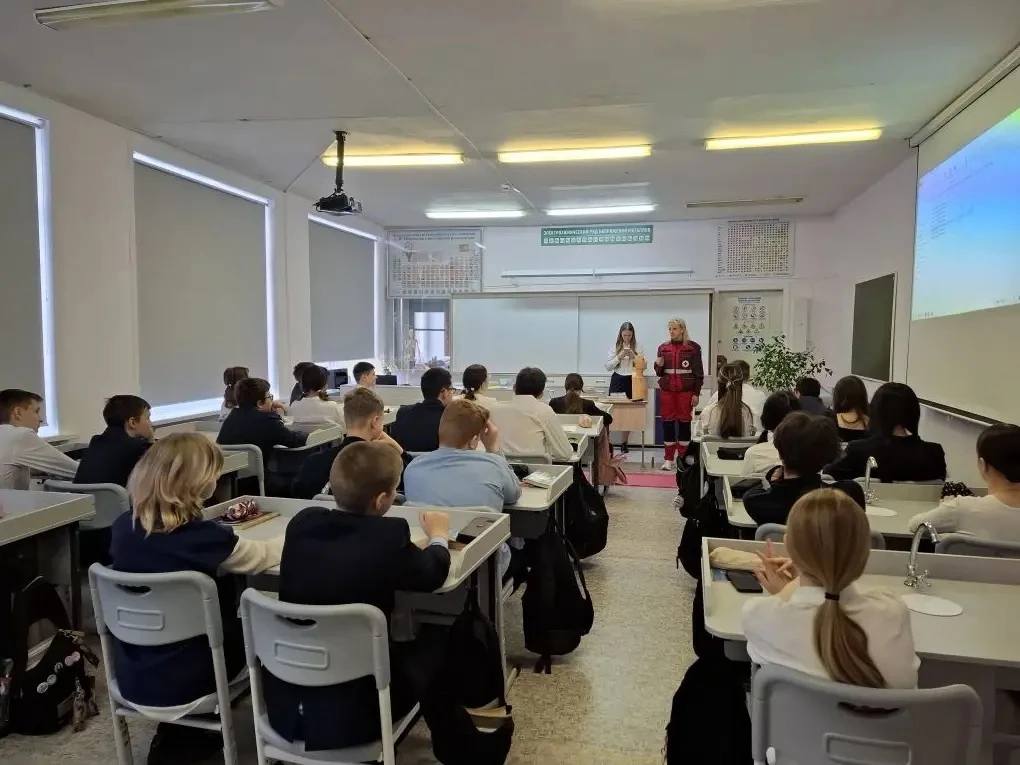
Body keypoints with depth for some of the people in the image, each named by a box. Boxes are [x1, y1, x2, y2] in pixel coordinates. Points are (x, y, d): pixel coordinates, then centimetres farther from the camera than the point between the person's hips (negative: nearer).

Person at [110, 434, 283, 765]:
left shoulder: (123, 527, -8)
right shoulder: (201, 536, -24)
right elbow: (261, 557, -8)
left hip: (131, 676, 5)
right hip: (181, 680, -5)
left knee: (228, 611, 25)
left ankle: (178, 730, 30)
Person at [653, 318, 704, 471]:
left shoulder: (693, 347, -1)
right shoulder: (663, 348, 8)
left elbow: (699, 372, 0)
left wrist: (696, 393, -5)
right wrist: (659, 365, -9)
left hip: (686, 391, -3)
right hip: (667, 390, 3)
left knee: (684, 423, 3)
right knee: (667, 423, 3)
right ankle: (668, 459, 10)